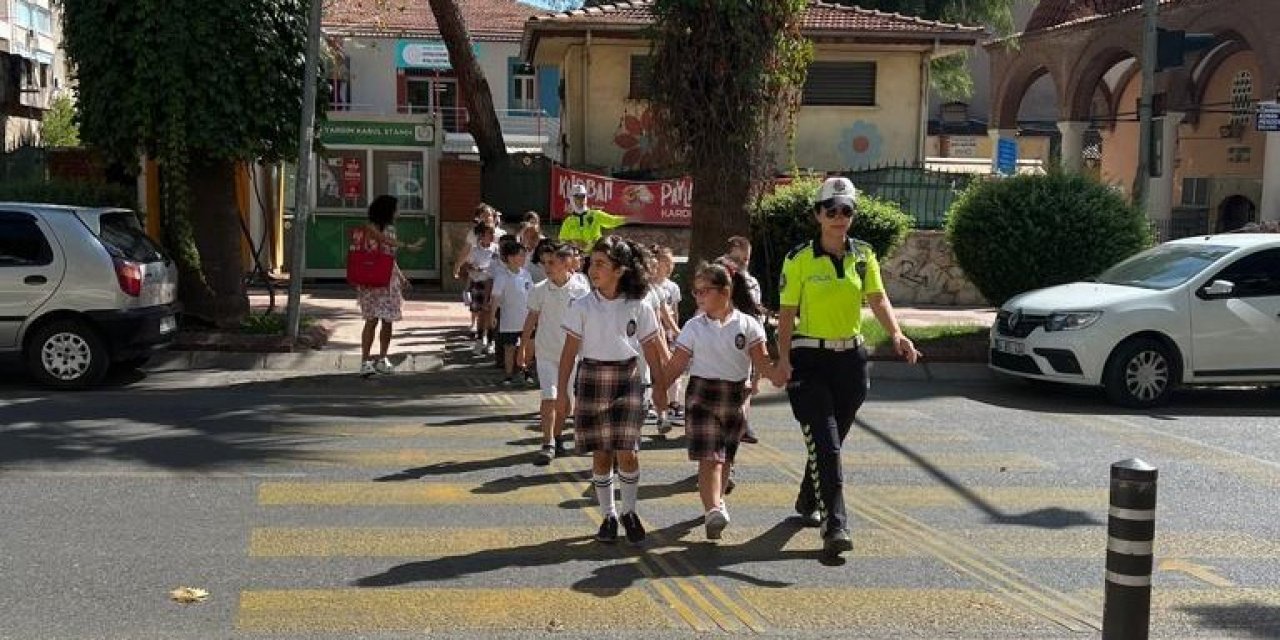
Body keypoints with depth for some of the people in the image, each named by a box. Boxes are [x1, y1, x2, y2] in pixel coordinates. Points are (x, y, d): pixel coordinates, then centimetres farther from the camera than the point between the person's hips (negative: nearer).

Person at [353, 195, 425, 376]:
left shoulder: (390, 228, 15)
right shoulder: (370, 227, -6)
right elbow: (385, 240, -23)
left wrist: (401, 278, 20)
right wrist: (408, 246, -26)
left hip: (390, 280, 7)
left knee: (387, 320, 6)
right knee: (372, 320, -10)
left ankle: (382, 360, 16)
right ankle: (365, 362, -9)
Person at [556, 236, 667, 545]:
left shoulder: (638, 307, -2)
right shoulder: (582, 306, -2)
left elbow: (651, 349, 5)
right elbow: (569, 350, 0)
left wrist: (660, 386, 6)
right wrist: (561, 391, -2)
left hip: (627, 378, -1)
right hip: (592, 377, 1)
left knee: (627, 452, -6)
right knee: (601, 454, 5)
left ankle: (629, 511, 16)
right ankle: (608, 515, 20)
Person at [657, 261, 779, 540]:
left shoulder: (747, 324, 1)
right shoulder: (694, 327, 3)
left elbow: (761, 360, -5)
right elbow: (676, 364, 3)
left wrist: (778, 377, -23)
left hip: (735, 396, 1)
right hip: (702, 394, -1)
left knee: (725, 456, 14)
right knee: (709, 456, -12)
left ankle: (716, 501, 28)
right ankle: (713, 510, -19)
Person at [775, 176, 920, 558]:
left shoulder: (863, 255, 6)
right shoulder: (799, 259, -6)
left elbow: (878, 299, -2)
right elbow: (787, 312, -6)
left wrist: (896, 334, -20)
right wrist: (783, 358, -16)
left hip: (851, 358, 5)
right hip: (810, 358, -4)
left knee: (831, 440, 16)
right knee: (825, 444, -13)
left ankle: (808, 501, 39)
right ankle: (835, 526, -15)